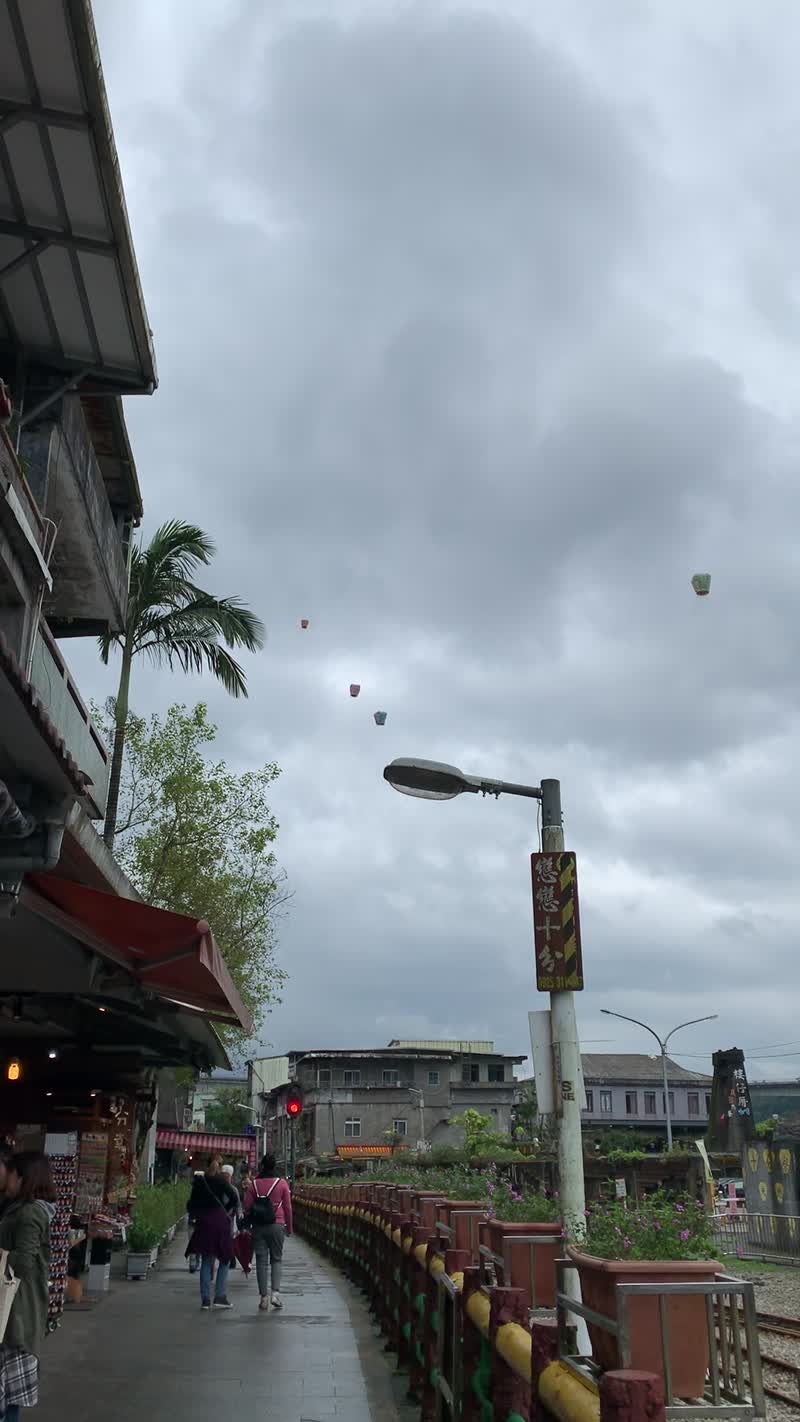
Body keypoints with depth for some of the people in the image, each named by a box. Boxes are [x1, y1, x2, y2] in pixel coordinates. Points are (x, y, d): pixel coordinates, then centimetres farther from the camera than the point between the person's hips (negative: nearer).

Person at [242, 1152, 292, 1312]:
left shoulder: (254, 1184, 0)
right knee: (276, 1259, 11)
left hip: (258, 1226, 1)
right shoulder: (282, 1184, -2)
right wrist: (289, 1227, 11)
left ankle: (264, 1297, 5)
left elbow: (247, 1207, 1)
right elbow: (288, 1207, 1)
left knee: (261, 1261, 6)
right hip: (277, 1225, -1)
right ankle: (275, 1292, -4)